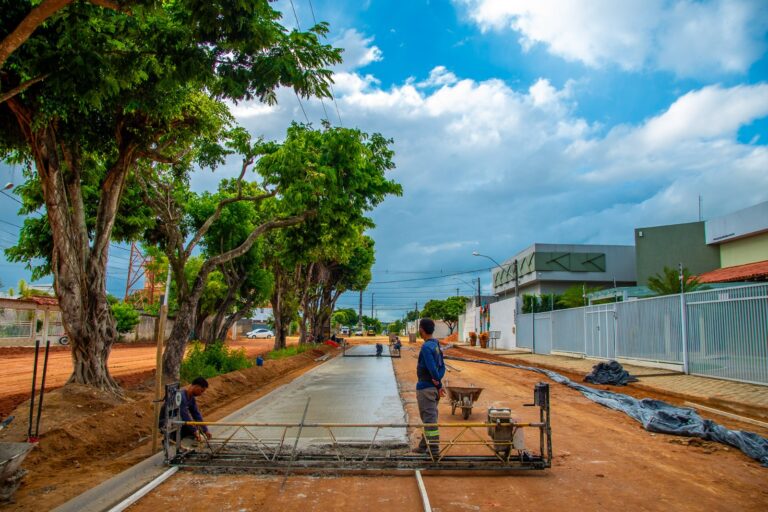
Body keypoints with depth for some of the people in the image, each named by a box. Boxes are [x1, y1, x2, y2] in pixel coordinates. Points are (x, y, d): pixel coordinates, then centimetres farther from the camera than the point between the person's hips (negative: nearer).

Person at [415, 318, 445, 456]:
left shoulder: (426, 347, -19)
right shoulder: (436, 345, 10)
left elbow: (432, 369, -24)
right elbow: (442, 367, 11)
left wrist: (439, 385, -11)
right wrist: (438, 383, 0)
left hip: (425, 388, -9)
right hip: (433, 388, 9)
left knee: (429, 419, -1)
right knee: (429, 418, 17)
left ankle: (434, 450, 5)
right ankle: (423, 446, 29)